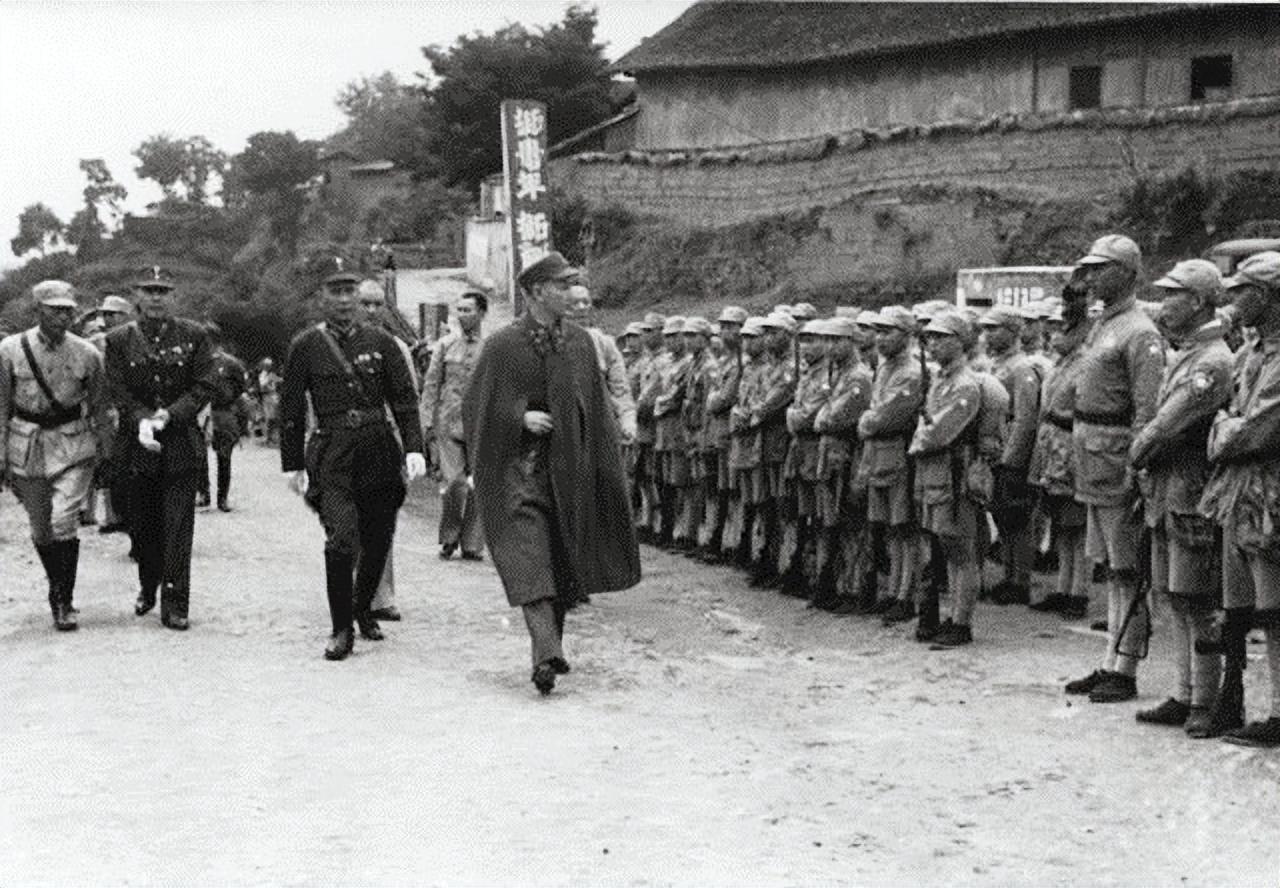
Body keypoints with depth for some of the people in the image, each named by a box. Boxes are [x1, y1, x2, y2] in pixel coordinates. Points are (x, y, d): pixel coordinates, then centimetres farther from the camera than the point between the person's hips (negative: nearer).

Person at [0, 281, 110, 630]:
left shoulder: (87, 353, -3)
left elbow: (100, 408, 7)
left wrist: (105, 456, 8)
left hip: (73, 446, -1)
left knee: (64, 520, -14)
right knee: (41, 529, 9)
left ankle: (64, 602, -5)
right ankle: (58, 586, 32)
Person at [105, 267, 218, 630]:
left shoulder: (194, 336, 2)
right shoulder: (119, 340, 3)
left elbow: (205, 386, -2)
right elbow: (118, 392, -1)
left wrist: (169, 415, -14)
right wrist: (142, 421, -18)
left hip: (182, 443, -1)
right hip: (136, 445, 1)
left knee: (178, 525, -5)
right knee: (142, 524, 10)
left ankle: (175, 603, -3)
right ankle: (147, 588, 31)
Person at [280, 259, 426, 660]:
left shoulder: (380, 341, 6)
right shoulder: (305, 346, 2)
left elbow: (405, 398, 5)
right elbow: (291, 409, 6)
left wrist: (414, 449, -6)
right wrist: (293, 464, 5)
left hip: (380, 450, 3)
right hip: (332, 454, -3)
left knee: (378, 541, 9)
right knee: (342, 539, -17)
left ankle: (363, 609, 35)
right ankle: (342, 630, -6)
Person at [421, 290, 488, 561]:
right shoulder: (445, 344, 6)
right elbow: (431, 385, 9)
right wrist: (427, 422, 2)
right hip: (449, 422, 0)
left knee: (478, 487, 0)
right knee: (454, 483, -10)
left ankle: (472, 544, 12)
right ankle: (449, 537, 11)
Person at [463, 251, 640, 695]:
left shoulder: (580, 342, 6)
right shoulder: (502, 347, -5)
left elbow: (596, 408, 11)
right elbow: (478, 407, 0)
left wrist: (605, 466, 5)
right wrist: (521, 416, -14)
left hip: (569, 468, 4)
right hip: (520, 465, -4)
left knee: (563, 560, 9)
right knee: (529, 560, -15)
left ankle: (548, 646, 23)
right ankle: (548, 653, -24)